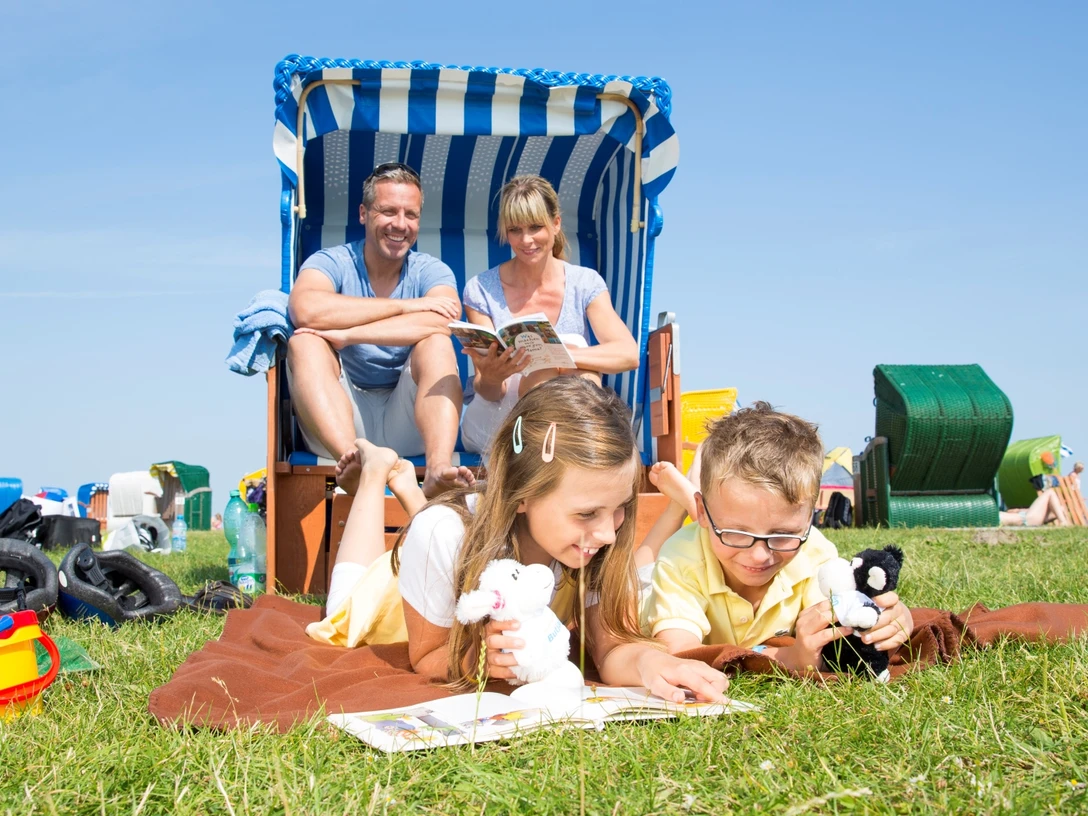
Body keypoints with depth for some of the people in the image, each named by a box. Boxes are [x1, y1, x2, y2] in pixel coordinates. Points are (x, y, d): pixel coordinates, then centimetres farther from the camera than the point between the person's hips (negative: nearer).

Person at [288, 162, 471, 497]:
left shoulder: (432, 271, 6)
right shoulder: (330, 262, 2)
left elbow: (441, 322, -19)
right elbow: (305, 310, -23)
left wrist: (346, 335, -24)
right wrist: (405, 306, -18)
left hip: (406, 425, 1)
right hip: (339, 422, 0)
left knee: (436, 343, -22)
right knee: (304, 342, -22)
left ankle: (439, 469, -46)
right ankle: (351, 458, -49)